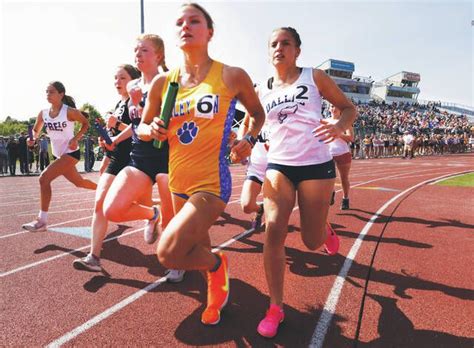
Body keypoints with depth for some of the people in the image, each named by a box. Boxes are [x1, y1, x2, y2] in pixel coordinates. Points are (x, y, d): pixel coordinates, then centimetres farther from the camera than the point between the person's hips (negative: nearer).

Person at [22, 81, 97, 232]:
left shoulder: (69, 111, -14)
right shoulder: (43, 114, 3)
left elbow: (86, 124, -3)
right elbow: (36, 130, 14)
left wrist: (75, 138, -16)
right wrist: (33, 138, -9)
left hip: (71, 153, -8)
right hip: (59, 154, 8)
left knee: (44, 178, -19)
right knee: (78, 182, 21)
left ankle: (42, 220, -12)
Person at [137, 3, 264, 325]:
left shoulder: (232, 76, -6)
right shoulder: (163, 83, 3)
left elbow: (258, 113, 9)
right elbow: (142, 127, 13)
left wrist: (249, 139, -9)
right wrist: (152, 130, -10)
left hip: (212, 183, -5)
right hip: (178, 182, 6)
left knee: (168, 253, -18)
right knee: (198, 249, 21)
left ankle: (217, 264, 14)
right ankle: (215, 286, 51)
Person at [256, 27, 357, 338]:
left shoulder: (315, 77, 2)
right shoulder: (262, 91, 8)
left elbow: (349, 108, 5)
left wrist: (339, 127, -17)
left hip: (316, 165, -1)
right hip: (278, 166, 2)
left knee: (312, 241, 3)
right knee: (274, 232, -13)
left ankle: (325, 229, 43)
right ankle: (276, 307, 3)